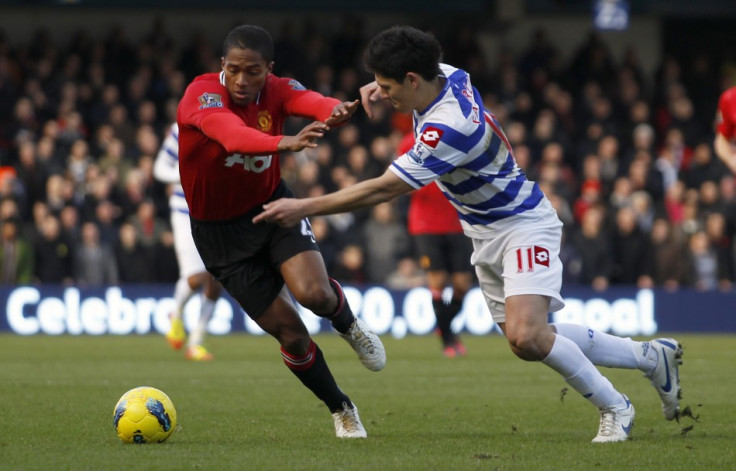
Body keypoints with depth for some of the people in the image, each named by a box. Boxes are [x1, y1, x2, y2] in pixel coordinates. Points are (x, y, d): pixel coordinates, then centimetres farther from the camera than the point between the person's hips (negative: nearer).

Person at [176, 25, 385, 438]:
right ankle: (342, 410, 20)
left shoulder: (276, 91, -12)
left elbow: (309, 101, -36)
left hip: (272, 206, 2)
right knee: (289, 331, -3)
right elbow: (230, 133, -47)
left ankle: (349, 323, 13)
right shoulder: (202, 94, -24)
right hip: (220, 229, -2)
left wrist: (335, 111, -62)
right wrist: (283, 143, -67)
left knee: (313, 293, -24)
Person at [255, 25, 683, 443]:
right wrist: (382, 85, 3)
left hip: (523, 226, -10)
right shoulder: (448, 75, -7)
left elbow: (382, 190, -31)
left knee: (526, 337, -26)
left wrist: (304, 208, -25)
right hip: (486, 233, 10)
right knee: (530, 339, 11)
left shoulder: (449, 128, -33)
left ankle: (615, 408, -5)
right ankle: (651, 356, 25)